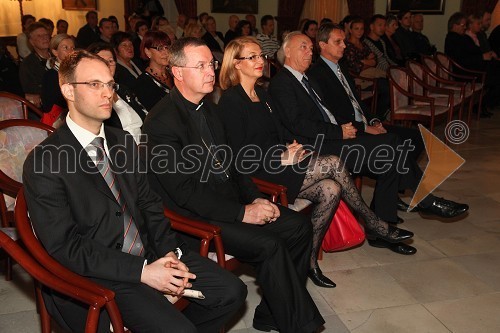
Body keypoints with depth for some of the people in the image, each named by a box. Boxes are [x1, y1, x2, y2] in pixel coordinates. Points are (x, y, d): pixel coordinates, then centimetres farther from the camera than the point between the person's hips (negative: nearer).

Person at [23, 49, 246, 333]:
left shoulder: (123, 142, 10)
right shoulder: (44, 162, -12)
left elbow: (149, 204, 12)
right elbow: (64, 246, -15)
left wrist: (170, 252, -6)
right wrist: (142, 271, -20)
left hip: (151, 254, 7)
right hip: (97, 274, -6)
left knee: (231, 291, -2)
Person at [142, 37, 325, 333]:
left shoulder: (209, 109, 12)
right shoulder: (161, 122, -16)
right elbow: (184, 192, -19)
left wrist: (255, 198, 0)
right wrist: (242, 213, -19)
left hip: (230, 200, 9)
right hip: (196, 217, -8)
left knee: (299, 226, -3)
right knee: (269, 245, -24)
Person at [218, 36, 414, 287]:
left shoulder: (263, 95, 18)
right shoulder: (230, 100, -9)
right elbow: (239, 154, -15)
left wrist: (291, 148, -2)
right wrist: (282, 157, -17)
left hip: (276, 165, 8)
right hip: (255, 174, -8)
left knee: (331, 190, -17)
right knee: (333, 164, -18)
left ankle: (309, 258, -6)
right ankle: (373, 224, 1)